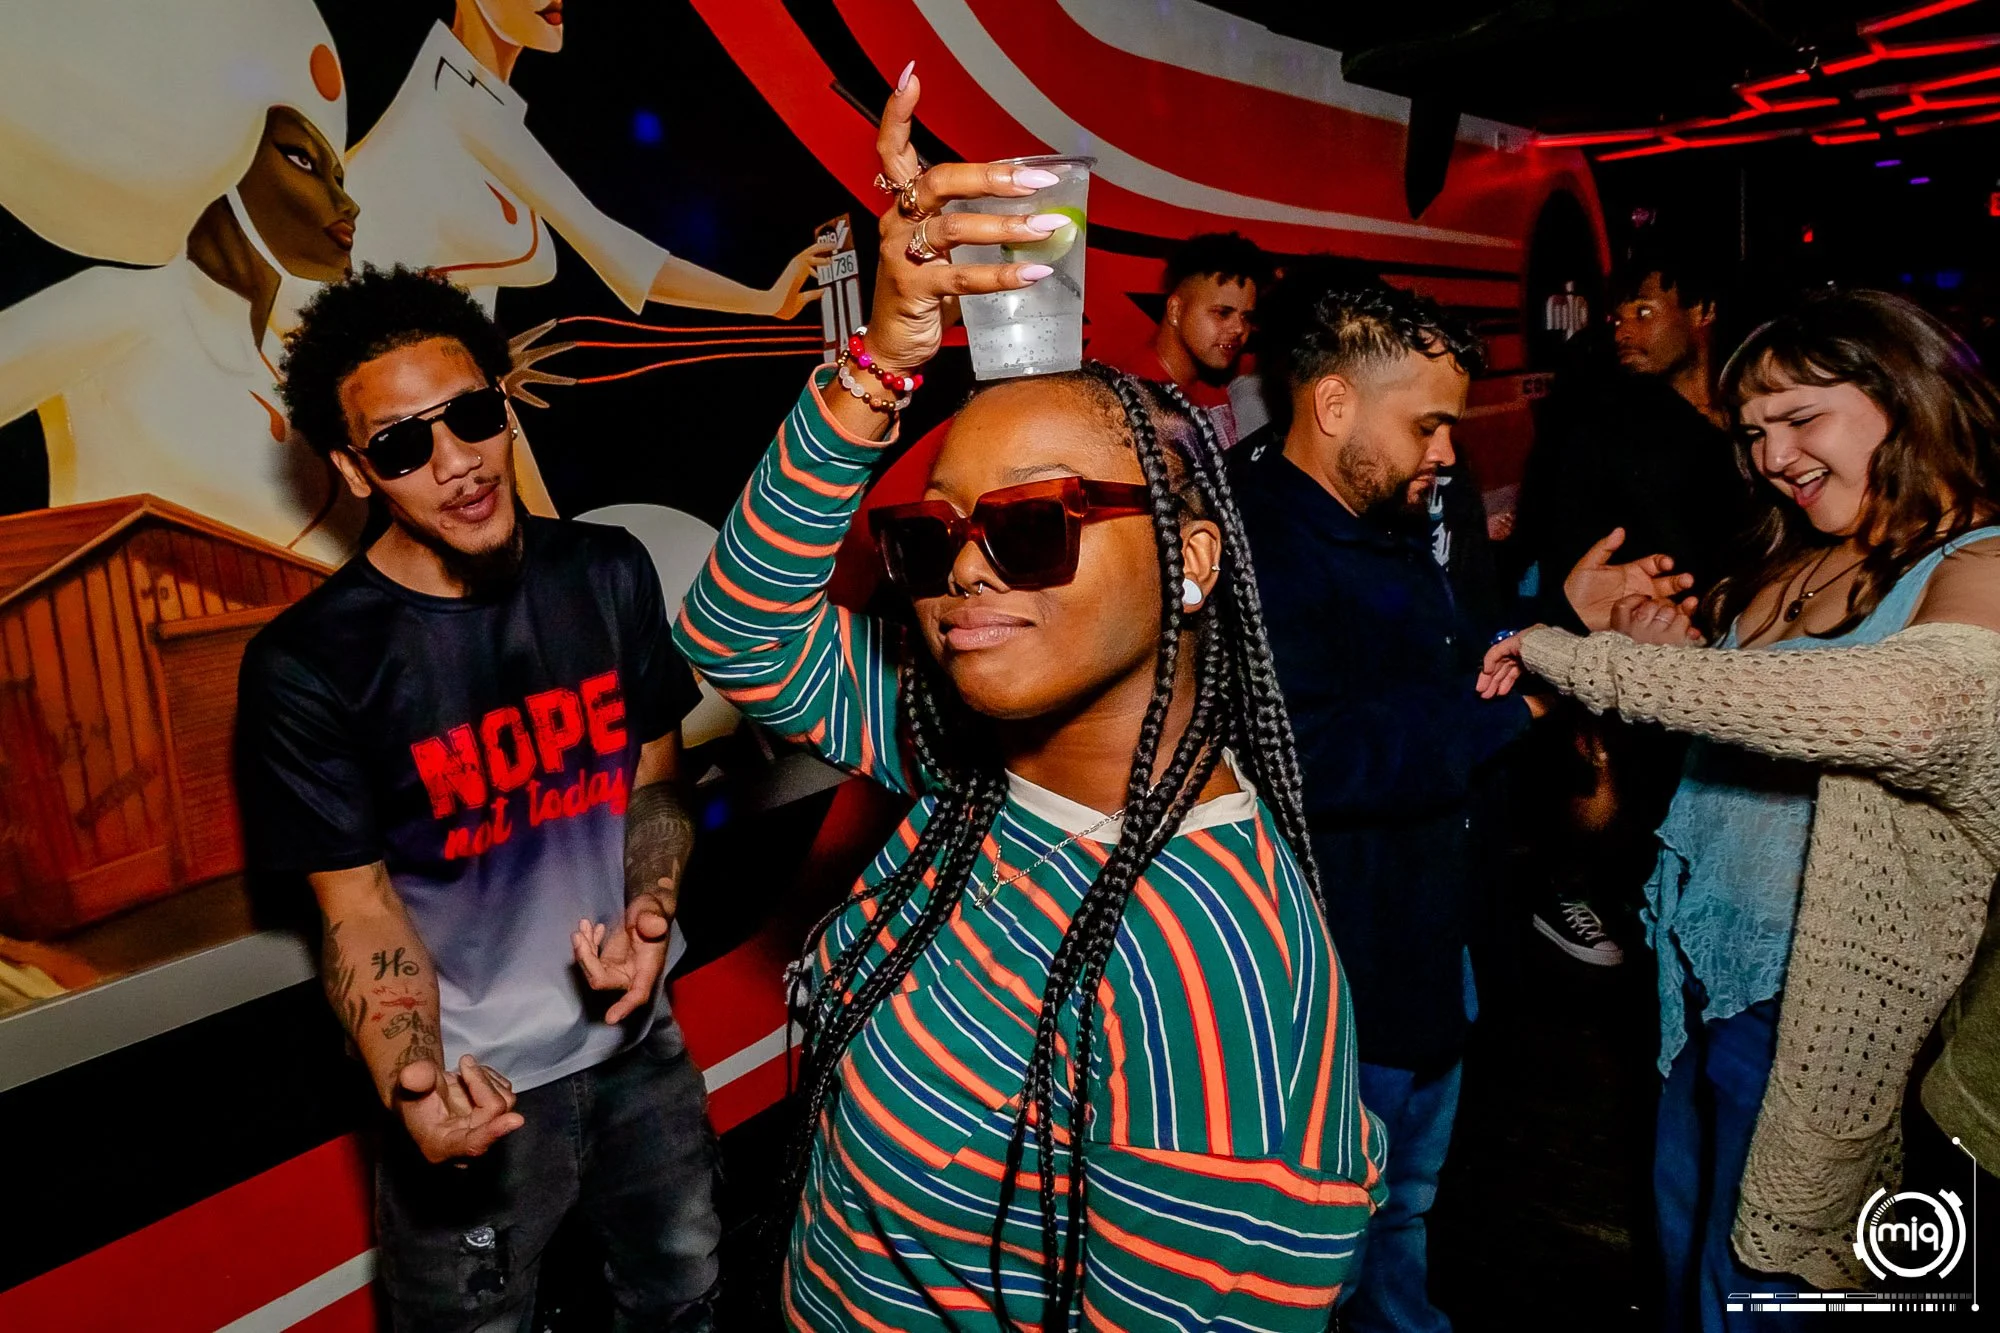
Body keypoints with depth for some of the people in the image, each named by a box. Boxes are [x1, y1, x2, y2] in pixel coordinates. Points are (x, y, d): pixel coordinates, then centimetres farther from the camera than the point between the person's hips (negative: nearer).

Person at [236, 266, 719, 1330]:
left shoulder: (609, 574, -6)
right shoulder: (308, 666, -17)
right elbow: (359, 908, -13)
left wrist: (648, 921, -15)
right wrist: (414, 1085, -29)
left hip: (640, 1045, 4)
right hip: (476, 1090, -4)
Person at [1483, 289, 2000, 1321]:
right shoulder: (1793, 562, 6)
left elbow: (1900, 704, -40)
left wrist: (1585, 659, -35)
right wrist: (1671, 661, -7)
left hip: (1813, 1005, -7)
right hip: (1699, 969, 7)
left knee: (1748, 1285, 12)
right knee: (1681, 1247, 23)